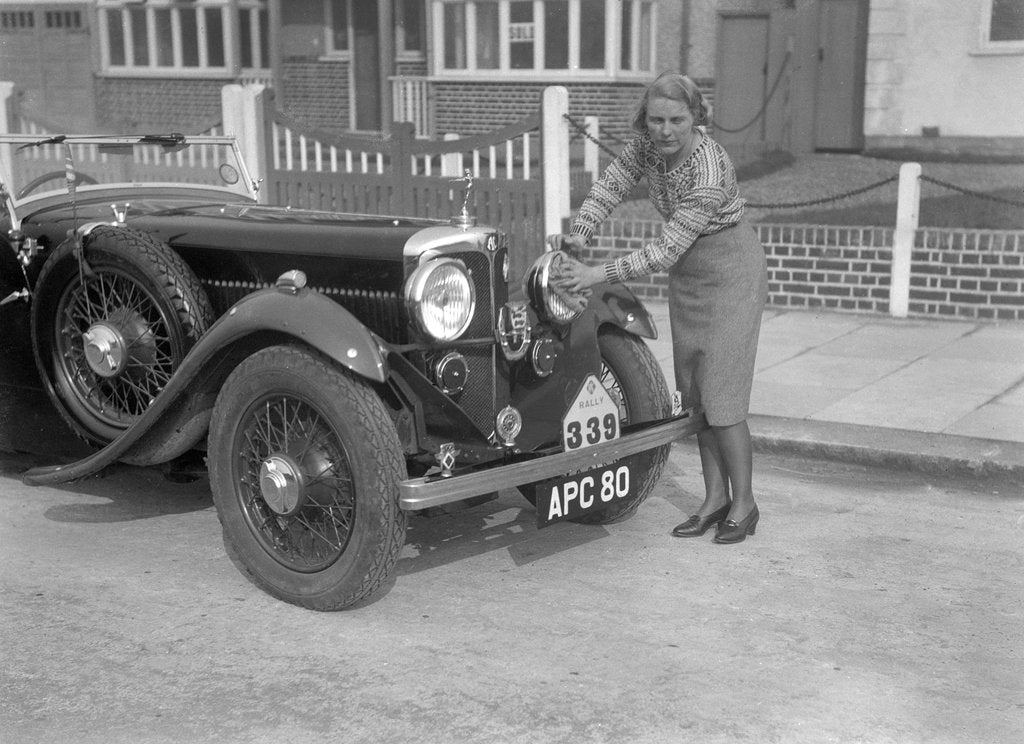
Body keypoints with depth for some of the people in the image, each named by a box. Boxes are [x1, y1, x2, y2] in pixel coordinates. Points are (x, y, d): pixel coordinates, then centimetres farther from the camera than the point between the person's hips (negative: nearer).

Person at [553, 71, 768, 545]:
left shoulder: (709, 173, -32)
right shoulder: (647, 143, -11)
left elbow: (665, 251, -33)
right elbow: (610, 185, -2)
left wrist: (597, 275, -34)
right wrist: (580, 235, -16)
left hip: (731, 274, -8)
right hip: (688, 274, 8)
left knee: (721, 395, -8)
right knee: (693, 392, 10)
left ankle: (743, 505, 7)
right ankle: (715, 499, 20)